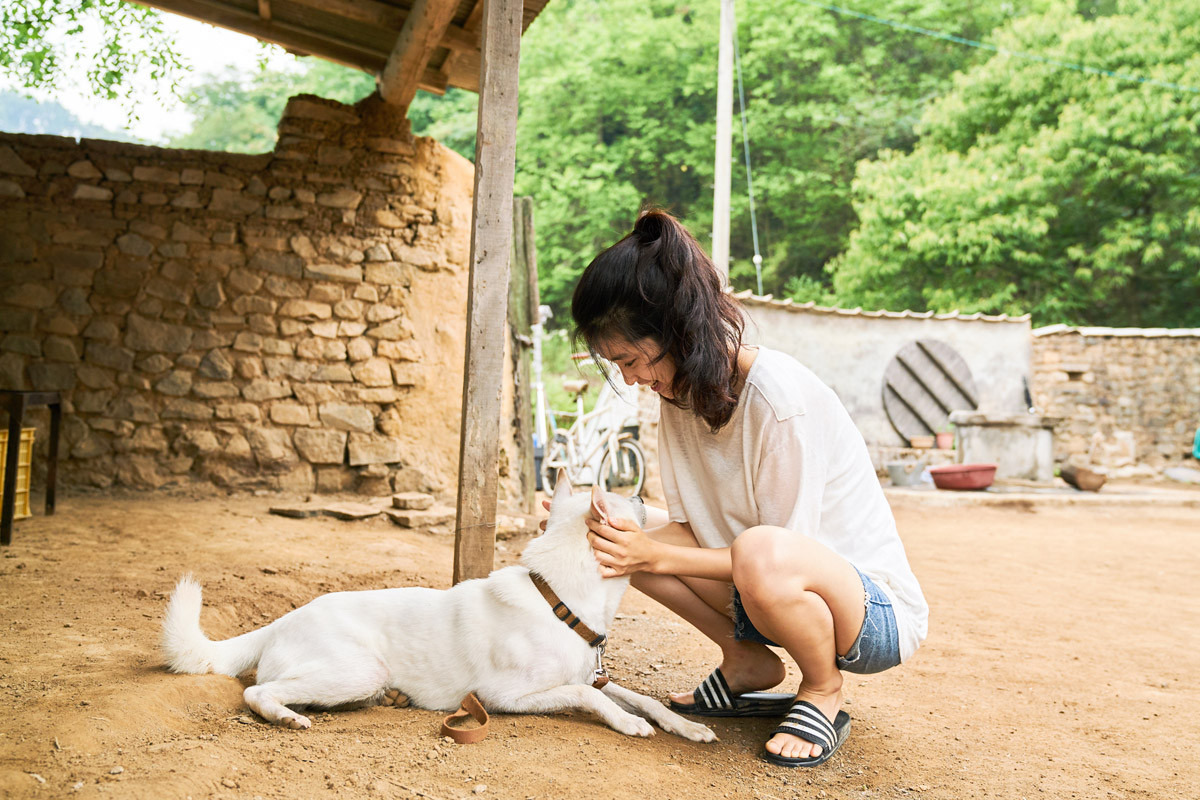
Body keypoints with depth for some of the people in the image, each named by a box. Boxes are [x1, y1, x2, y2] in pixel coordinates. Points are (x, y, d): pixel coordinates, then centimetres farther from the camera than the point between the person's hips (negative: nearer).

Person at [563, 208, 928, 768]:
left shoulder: (780, 396, -26)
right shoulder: (680, 391, -2)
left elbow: (772, 549, -22)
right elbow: (688, 520, 2)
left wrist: (658, 556, -22)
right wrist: (616, 518, -15)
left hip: (877, 613, -7)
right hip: (761, 593, 7)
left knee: (763, 553, -39)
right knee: (633, 535, -8)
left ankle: (823, 693, -9)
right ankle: (747, 664, 8)